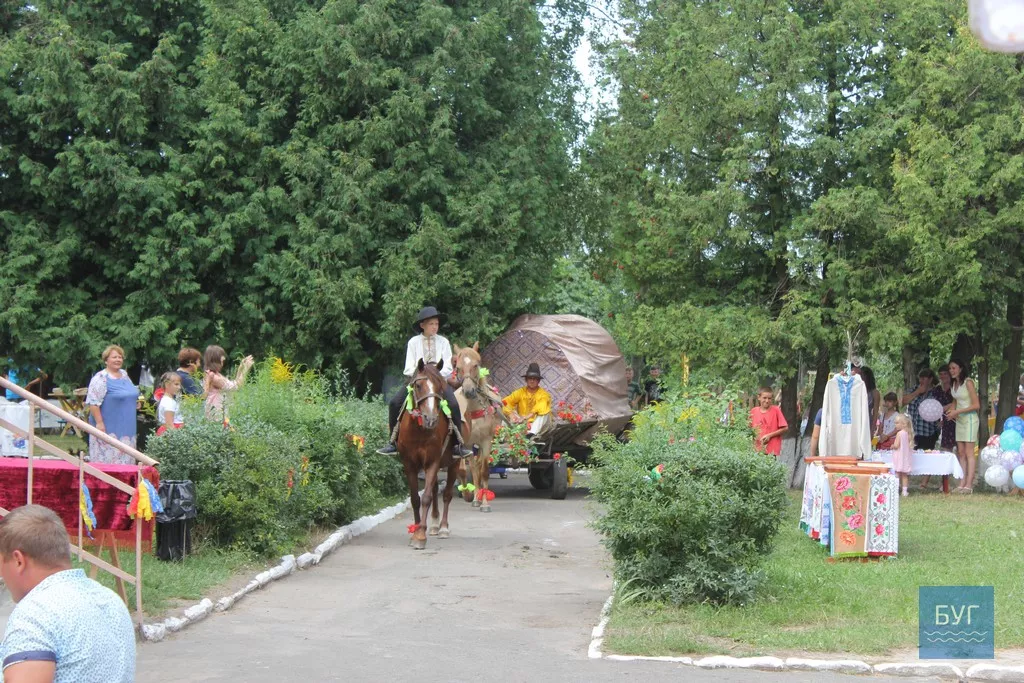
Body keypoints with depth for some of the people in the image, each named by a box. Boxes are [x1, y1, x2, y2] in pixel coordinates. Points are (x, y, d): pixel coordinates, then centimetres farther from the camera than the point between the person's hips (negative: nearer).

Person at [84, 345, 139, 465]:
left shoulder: (124, 375, 14)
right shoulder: (101, 378, -11)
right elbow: (93, 402, -17)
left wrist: (135, 403, 9)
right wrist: (99, 423, -22)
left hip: (126, 429, 8)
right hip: (108, 428, -8)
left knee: (124, 459, 8)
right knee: (107, 460, -8)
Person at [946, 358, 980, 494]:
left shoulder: (968, 382, -12)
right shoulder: (954, 384, 10)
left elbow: (976, 405, -15)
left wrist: (957, 411, -17)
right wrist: (951, 410, -1)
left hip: (969, 419, -7)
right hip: (959, 420, 8)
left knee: (969, 453, -8)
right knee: (961, 453, 4)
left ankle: (969, 485, -8)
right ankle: (963, 484, 4)